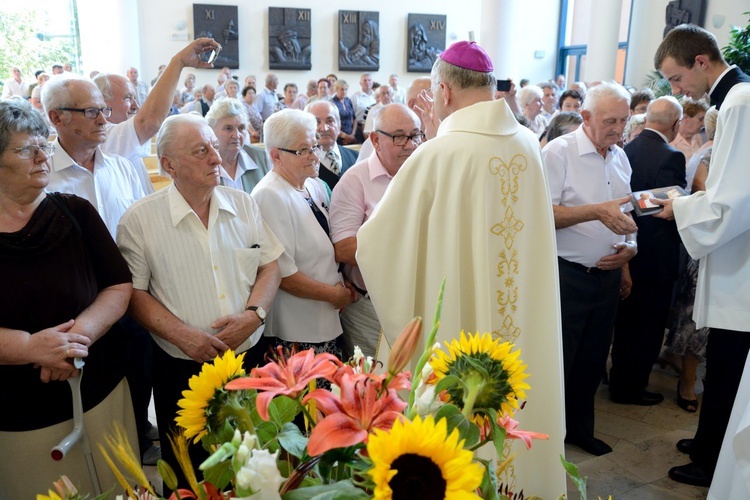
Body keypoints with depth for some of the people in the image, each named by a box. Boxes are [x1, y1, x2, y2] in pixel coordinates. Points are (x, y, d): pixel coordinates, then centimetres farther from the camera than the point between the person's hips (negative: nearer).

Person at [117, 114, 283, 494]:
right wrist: (182, 334, -19)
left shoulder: (242, 204, 2)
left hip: (251, 354, 3)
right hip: (183, 368, -3)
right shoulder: (140, 219, -8)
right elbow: (133, 292, -7)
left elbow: (270, 266, 5)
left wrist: (254, 313, -12)